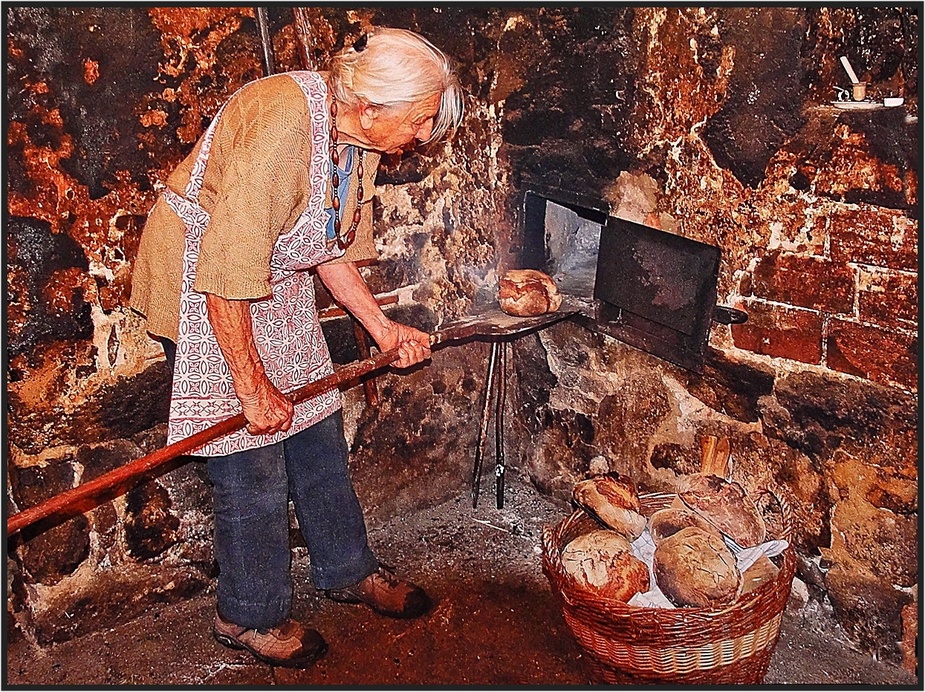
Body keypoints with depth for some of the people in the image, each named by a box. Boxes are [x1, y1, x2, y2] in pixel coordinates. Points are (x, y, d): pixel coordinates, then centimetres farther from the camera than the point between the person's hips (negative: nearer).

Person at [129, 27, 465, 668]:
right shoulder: (278, 128, -31)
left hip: (279, 285, 8)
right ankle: (251, 615, 21)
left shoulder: (358, 133, -3)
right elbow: (227, 276, -30)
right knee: (254, 463, -2)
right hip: (204, 289, -8)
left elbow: (331, 244, 8)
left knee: (318, 432, 13)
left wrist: (382, 326, 1)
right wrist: (253, 386, -23)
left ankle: (348, 570, 33)